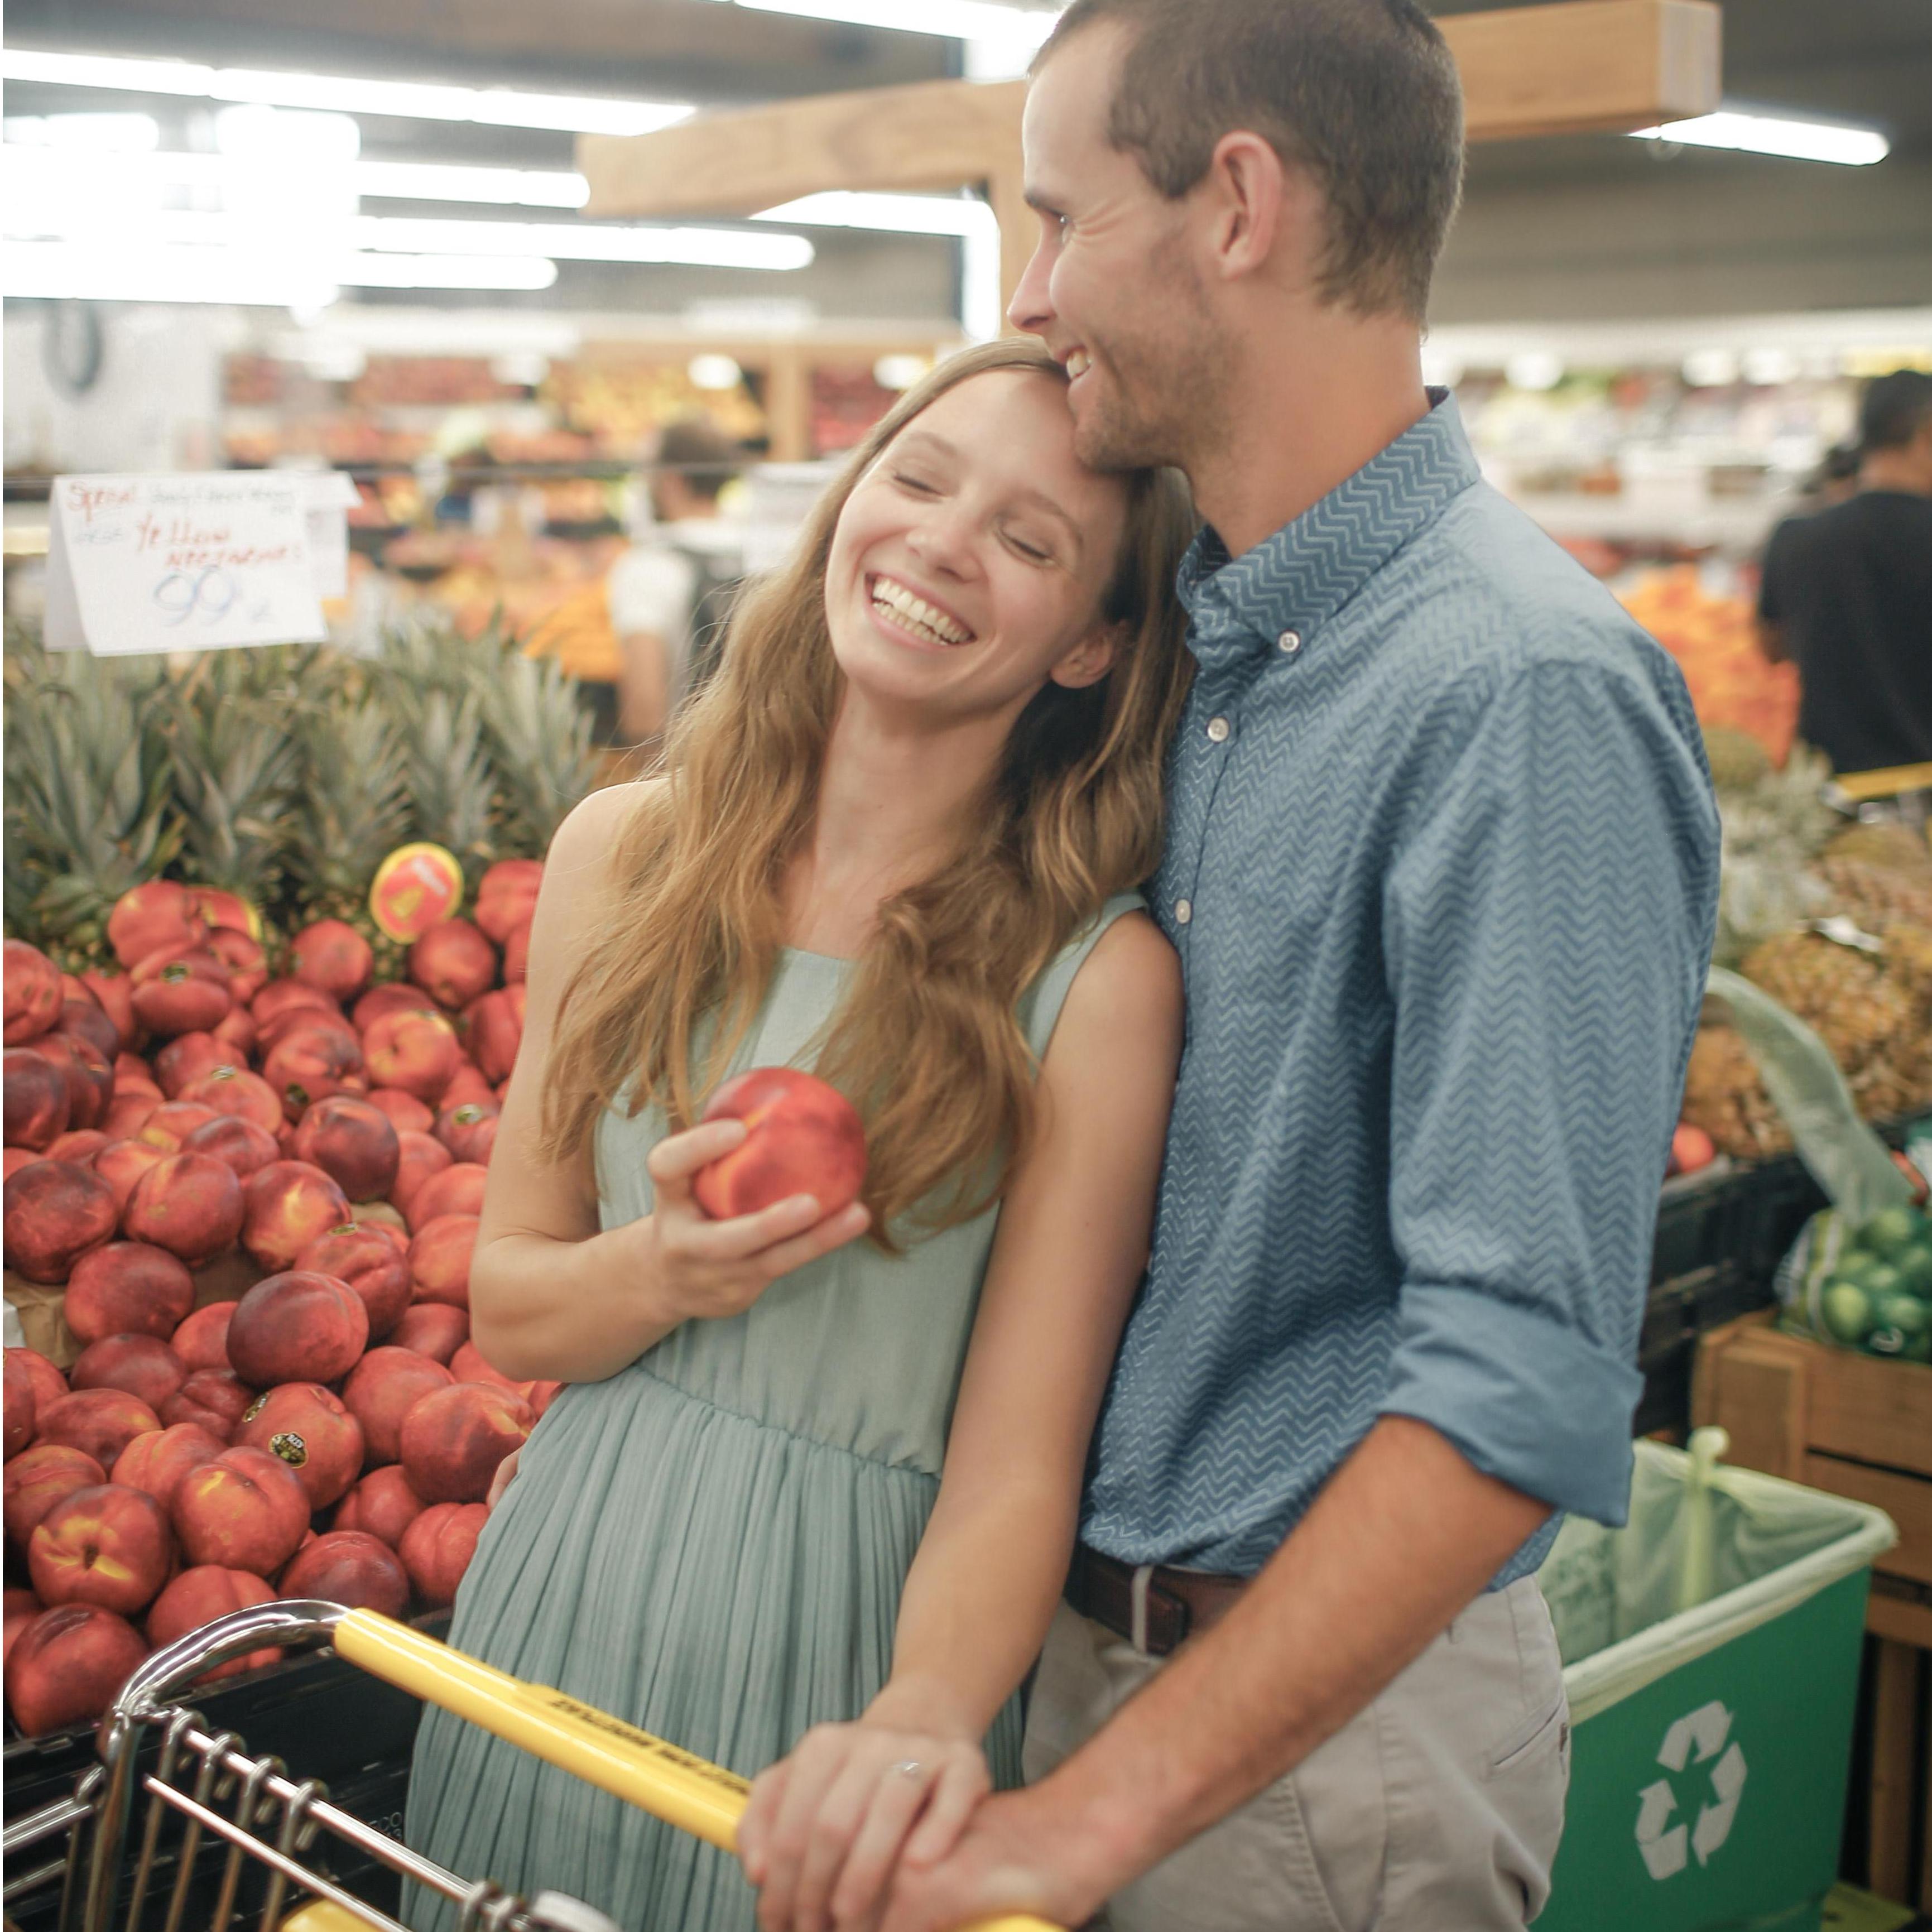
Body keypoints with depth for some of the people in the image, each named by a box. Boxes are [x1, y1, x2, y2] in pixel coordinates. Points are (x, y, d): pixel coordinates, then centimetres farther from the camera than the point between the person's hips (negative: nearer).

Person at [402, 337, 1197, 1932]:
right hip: (561, 1602, 4)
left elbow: (1017, 1464, -16)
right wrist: (660, 1271, -17)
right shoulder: (624, 852, -2)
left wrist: (927, 1717, -33)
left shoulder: (1094, 977, -15)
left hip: (839, 1642, -4)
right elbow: (505, 1307, 2)